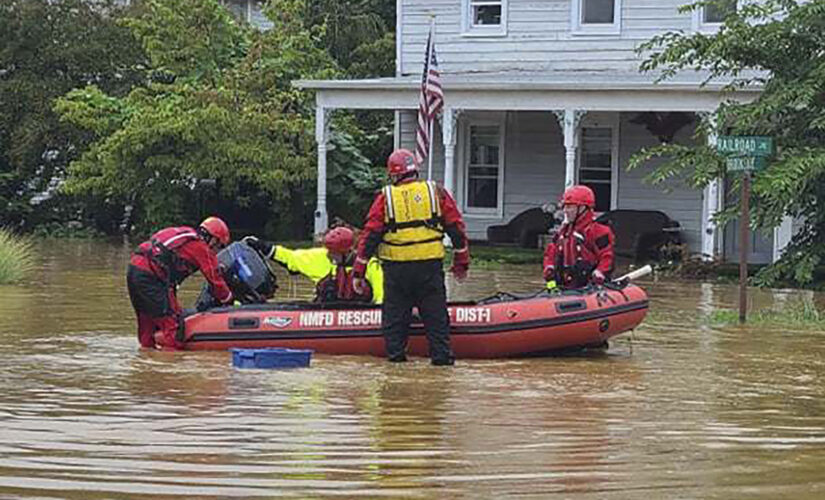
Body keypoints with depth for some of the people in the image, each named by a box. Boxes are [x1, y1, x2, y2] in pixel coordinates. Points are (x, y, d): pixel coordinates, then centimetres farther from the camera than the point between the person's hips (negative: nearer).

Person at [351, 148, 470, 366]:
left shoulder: (385, 197, 1)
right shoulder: (436, 192, 4)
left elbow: (370, 235, 0)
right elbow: (456, 229, 6)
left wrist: (358, 272, 5)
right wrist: (461, 263, 15)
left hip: (396, 267, -1)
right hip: (430, 265, 1)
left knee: (395, 312, 11)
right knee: (435, 313, 7)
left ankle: (395, 352, 9)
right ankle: (441, 354, 5)